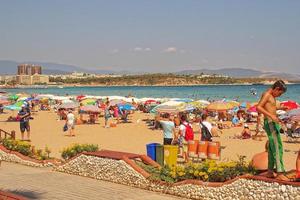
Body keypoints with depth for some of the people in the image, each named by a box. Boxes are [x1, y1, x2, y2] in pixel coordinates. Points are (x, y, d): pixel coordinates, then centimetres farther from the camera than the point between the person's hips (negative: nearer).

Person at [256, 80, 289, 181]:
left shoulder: (271, 96, 18)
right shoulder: (266, 94, -12)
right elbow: (258, 108, -23)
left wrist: (280, 108, 29)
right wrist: (271, 115, -29)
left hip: (273, 124, 10)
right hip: (270, 123, -10)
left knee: (272, 148, 12)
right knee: (278, 148, -14)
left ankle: (270, 172, 18)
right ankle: (280, 173, -17)